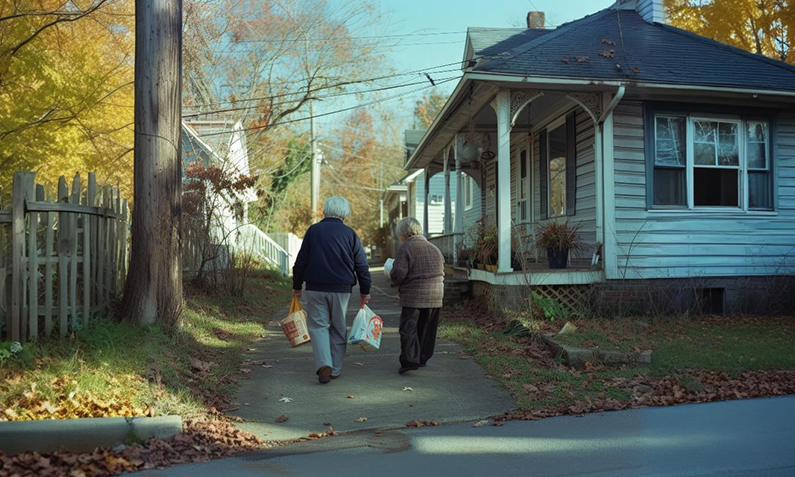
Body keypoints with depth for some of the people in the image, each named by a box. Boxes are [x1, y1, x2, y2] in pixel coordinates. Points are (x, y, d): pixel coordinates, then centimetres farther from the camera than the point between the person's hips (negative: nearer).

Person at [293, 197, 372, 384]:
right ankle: (335, 370, 16)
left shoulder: (313, 230, 2)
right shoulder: (350, 234, 2)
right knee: (338, 328, 12)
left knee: (318, 326, 4)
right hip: (341, 289, 1)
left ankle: (324, 365, -15)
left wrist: (297, 286, 12)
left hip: (315, 288, -1)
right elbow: (361, 265, 2)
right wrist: (365, 290, 10)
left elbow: (301, 261, 3)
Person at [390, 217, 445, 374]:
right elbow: (442, 272, 18)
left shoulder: (405, 248, -7)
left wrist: (394, 280, 6)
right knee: (427, 329, 14)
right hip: (435, 296, 6)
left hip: (413, 296, -6)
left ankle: (410, 360, -11)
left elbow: (399, 273, -14)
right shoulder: (434, 248, 14)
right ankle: (423, 359, 21)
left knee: (408, 328, -2)